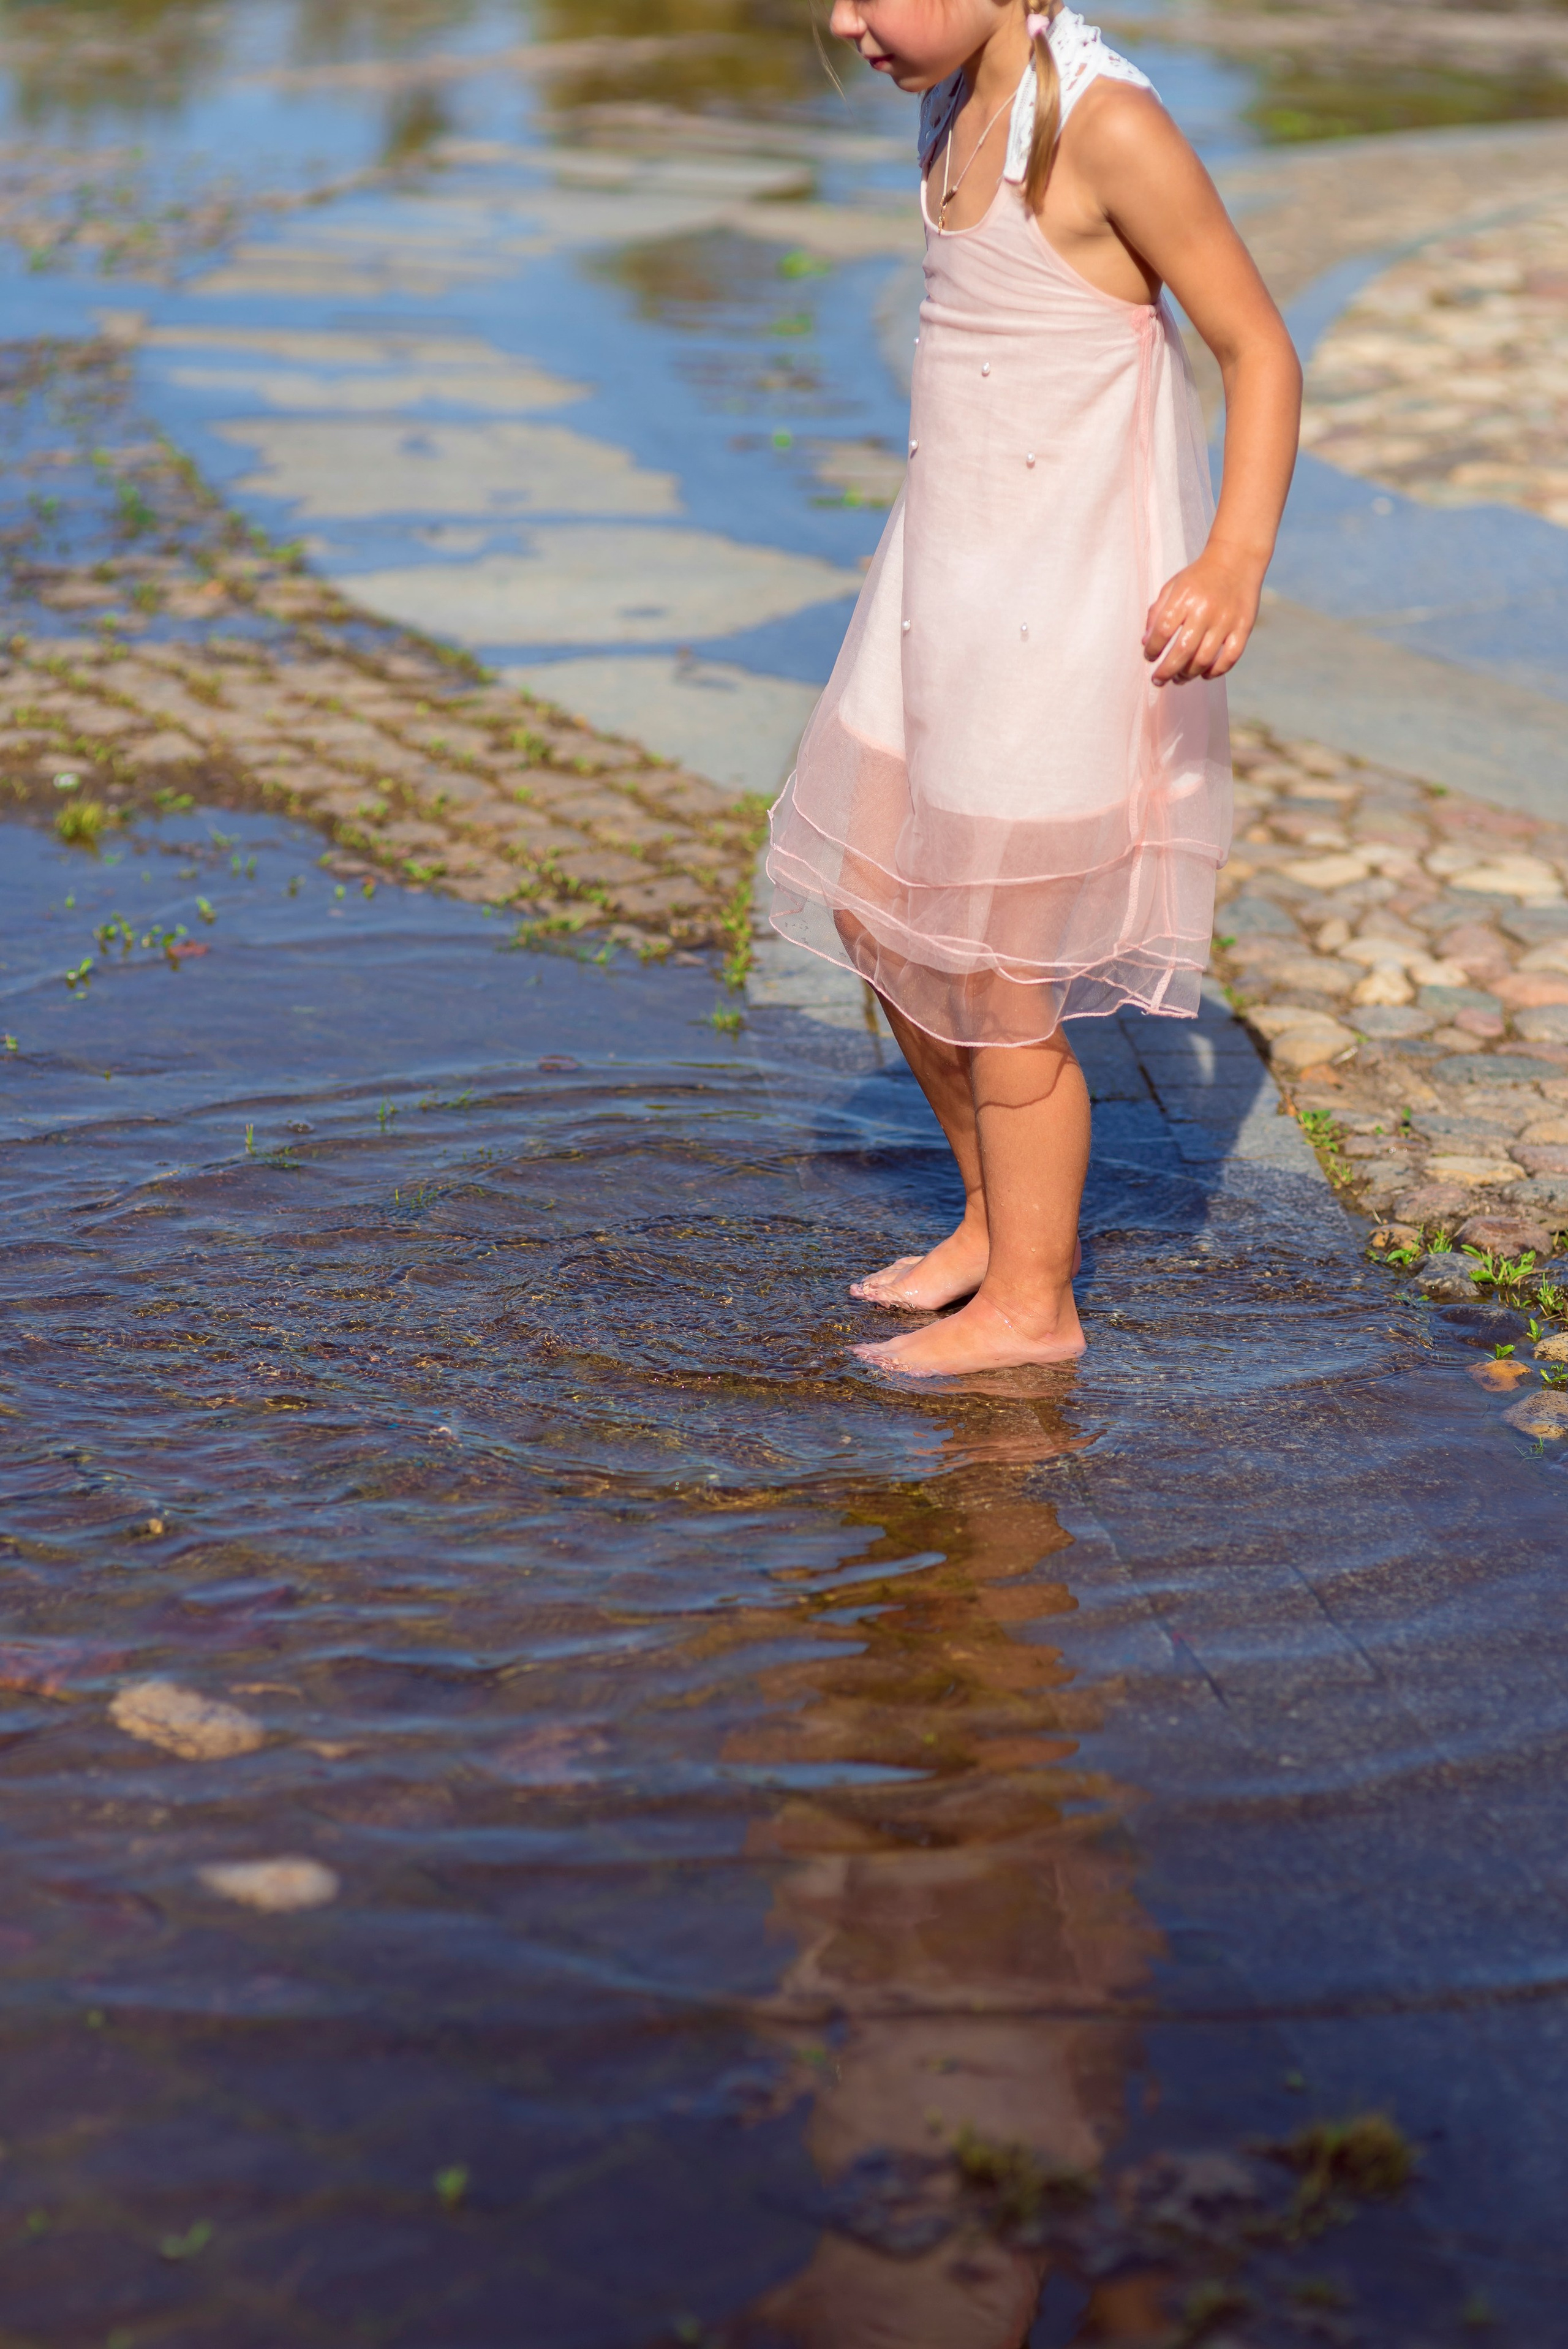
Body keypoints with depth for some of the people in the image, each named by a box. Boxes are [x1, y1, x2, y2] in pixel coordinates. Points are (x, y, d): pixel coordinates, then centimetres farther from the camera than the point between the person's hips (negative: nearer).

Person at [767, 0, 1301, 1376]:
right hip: (951, 574, 9)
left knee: (996, 972, 1)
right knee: (871, 913, 16)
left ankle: (1030, 1301, 20)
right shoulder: (961, 112, 6)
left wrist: (1237, 557, -30)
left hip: (1066, 594, -9)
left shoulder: (1107, 126, -19)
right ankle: (1000, 1217, 34)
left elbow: (1259, 345, -16)